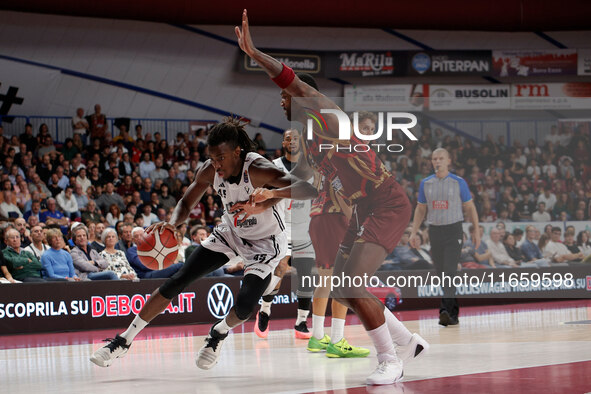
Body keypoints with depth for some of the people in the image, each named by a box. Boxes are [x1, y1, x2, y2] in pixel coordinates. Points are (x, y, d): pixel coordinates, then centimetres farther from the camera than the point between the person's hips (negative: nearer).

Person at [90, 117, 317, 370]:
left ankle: (219, 333, 17)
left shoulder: (257, 170, -35)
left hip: (265, 242, -4)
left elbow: (310, 189, -46)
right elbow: (187, 202, -3)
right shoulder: (210, 171, -19)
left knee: (244, 307, -20)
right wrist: (172, 223, -27)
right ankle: (124, 340, 6)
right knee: (176, 282, -4)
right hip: (231, 233, 5)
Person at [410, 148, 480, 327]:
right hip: (434, 230, 4)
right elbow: (421, 209, 14)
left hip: (453, 230, -4)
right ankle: (454, 312, 16)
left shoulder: (458, 182, -3)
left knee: (449, 271, -16)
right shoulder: (425, 183, 7)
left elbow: (470, 207, 3)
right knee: (441, 273, 7)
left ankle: (446, 310, -24)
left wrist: (476, 231, 0)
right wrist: (414, 232, 6)